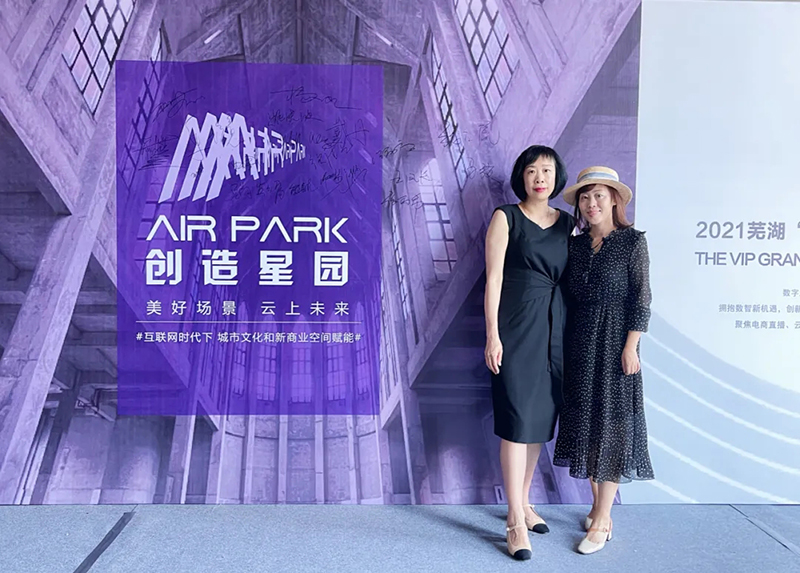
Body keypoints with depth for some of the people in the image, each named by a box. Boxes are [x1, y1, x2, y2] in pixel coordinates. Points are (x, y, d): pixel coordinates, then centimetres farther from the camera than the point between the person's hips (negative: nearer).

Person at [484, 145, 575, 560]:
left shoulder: (569, 223, 12)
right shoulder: (506, 218, -1)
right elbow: (493, 279, -6)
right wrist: (492, 335, -12)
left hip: (555, 327, 5)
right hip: (517, 326, -5)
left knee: (541, 416, 11)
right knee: (517, 420, -5)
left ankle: (523, 501, 28)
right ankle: (516, 522, 4)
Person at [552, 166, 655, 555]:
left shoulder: (633, 241, -5)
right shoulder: (575, 244, 8)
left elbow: (642, 298, -8)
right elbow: (569, 297, 10)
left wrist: (631, 346, -14)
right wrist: (564, 344, 6)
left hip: (615, 340, -5)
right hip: (580, 341, 5)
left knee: (611, 421, -1)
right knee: (584, 418, 9)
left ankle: (602, 520, 6)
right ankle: (597, 505, 24)